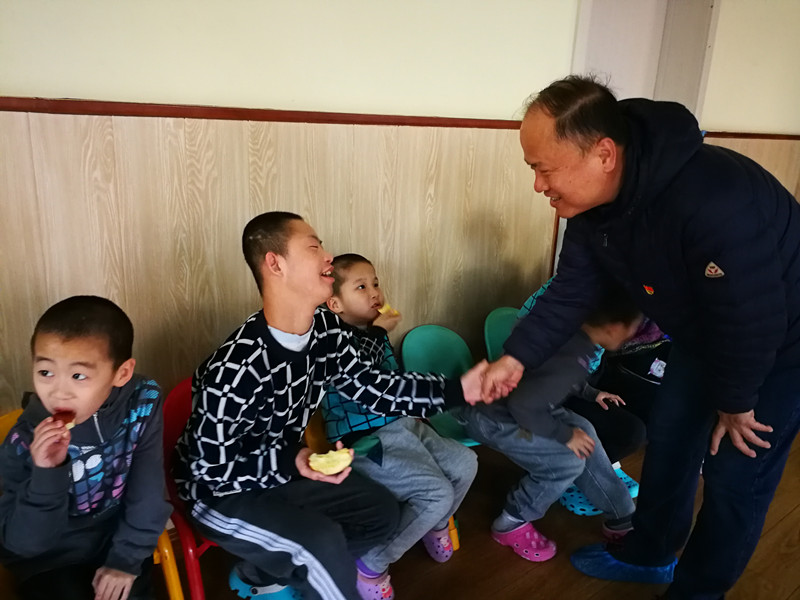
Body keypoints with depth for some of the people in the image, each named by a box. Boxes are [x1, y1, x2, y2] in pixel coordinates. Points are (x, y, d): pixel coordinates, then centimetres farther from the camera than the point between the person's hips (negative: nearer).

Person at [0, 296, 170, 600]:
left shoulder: (142, 403, -17)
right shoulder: (25, 440, -20)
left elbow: (147, 491, -7)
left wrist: (127, 557, -9)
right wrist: (47, 474, -32)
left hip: (121, 539, 1)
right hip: (50, 558, -1)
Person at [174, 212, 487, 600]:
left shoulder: (328, 330, -11)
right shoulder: (235, 367, -33)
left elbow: (369, 387, -2)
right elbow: (211, 469, -24)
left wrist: (455, 390, -8)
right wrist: (292, 463, -37)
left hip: (279, 474, 8)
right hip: (220, 495, -7)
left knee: (381, 511, 8)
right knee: (323, 541, -29)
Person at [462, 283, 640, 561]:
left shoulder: (571, 332, -3)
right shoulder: (574, 360, -31)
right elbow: (522, 405, -31)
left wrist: (591, 393, 20)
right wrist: (564, 434, -17)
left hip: (508, 399, 10)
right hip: (488, 415, -10)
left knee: (583, 430, 5)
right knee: (569, 460, -15)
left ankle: (622, 516, 19)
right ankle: (511, 524, 6)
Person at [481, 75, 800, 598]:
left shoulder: (714, 201, -42)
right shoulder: (592, 202, -16)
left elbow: (752, 320, -31)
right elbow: (570, 292, -10)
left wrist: (734, 403, -14)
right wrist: (515, 359, -21)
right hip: (705, 334, 7)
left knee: (735, 473, 2)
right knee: (669, 439, 14)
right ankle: (648, 555, 36)